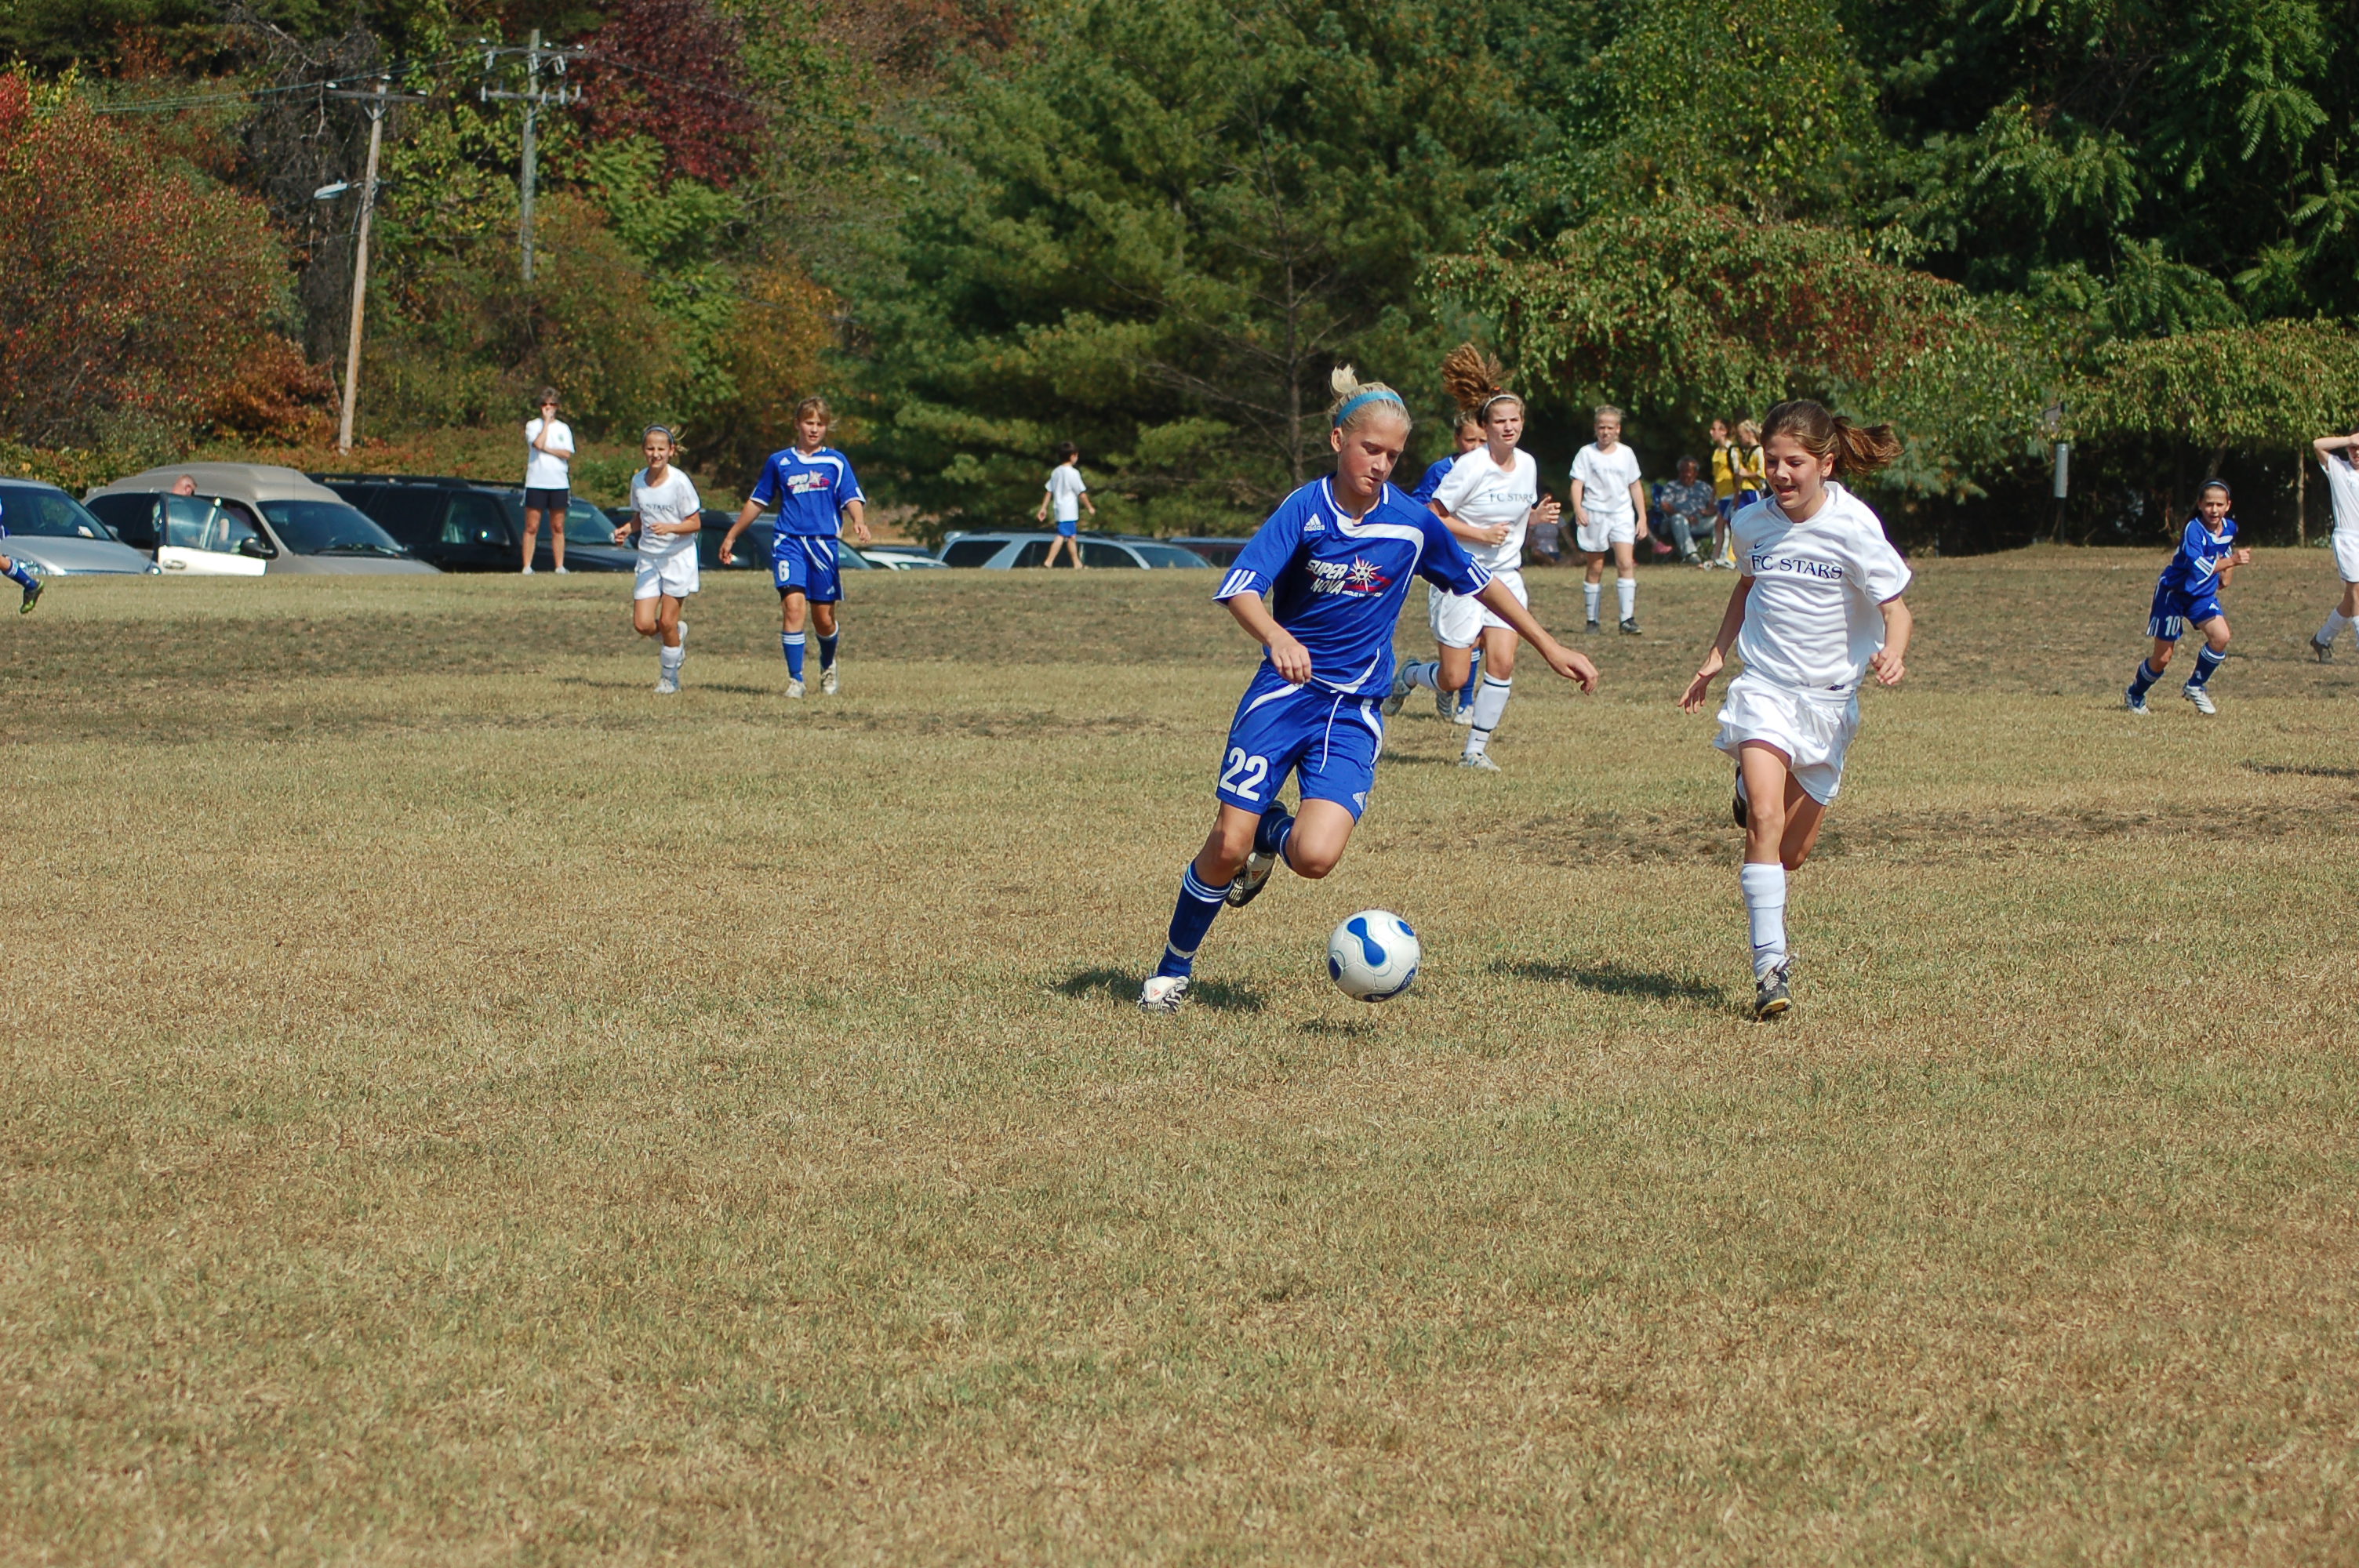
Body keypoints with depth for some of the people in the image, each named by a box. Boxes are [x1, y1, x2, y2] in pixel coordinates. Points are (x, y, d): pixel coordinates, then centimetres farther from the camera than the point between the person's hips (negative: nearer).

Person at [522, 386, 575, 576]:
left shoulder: (563, 428, 11)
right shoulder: (533, 425, 4)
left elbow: (567, 453, -1)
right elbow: (538, 443, -16)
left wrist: (547, 449, -11)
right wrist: (546, 421, -8)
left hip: (559, 483, 2)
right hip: (536, 483, -2)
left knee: (558, 528, 4)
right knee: (532, 527, -4)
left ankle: (560, 566, 7)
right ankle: (527, 566, -3)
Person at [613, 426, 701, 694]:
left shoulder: (679, 482, -14)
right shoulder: (638, 481, 1)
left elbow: (695, 523, -9)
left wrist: (669, 528, -26)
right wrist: (627, 530, -6)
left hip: (678, 558, -4)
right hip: (649, 558, 4)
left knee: (667, 622, -3)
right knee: (643, 625, -6)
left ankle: (669, 677, 17)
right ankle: (677, 633, 27)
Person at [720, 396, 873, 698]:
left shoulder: (836, 462, 7)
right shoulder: (779, 462, 11)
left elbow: (852, 498, -1)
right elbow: (757, 502, 20)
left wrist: (859, 521, -24)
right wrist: (732, 536, 23)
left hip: (823, 544, 0)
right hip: (789, 542, 0)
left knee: (823, 618, 4)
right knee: (793, 605, -19)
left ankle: (827, 666, 35)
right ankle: (795, 680, -15)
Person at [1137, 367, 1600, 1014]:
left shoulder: (1413, 524, -3)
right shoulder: (1305, 510, -10)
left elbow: (1480, 584, 12)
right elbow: (1239, 588, -23)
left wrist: (1552, 649, 16)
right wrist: (1277, 639, -43)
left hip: (1355, 711, 1)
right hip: (1285, 692, -1)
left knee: (1316, 856, -20)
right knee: (1228, 847, -9)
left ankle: (1274, 835, 18)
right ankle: (1172, 970, 16)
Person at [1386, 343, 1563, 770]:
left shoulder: (1527, 464, 3)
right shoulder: (1472, 466, -16)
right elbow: (1431, 517, -14)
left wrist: (1536, 514, -1)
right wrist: (1480, 533, -20)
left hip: (1505, 575, 5)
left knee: (1502, 662, -11)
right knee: (1455, 677, -4)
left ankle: (1476, 748, 3)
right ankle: (1409, 677, 31)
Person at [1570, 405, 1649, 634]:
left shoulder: (1626, 454, 11)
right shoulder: (1587, 453, 2)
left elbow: (1635, 486, 17)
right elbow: (1577, 483, -4)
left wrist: (1642, 517, 13)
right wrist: (1578, 509, -21)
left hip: (1622, 514, 1)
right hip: (1594, 514, -1)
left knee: (1626, 564, -13)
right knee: (1595, 569, 3)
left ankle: (1628, 619, -15)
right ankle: (1592, 620, 12)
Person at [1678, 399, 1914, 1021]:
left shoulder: (1852, 526, -13)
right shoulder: (1753, 523, -1)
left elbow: (1896, 607, -12)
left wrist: (1892, 654, -32)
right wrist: (1716, 656, 16)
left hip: (1829, 695, -1)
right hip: (1764, 686, 1)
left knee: (1792, 852, 10)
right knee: (1765, 819, -23)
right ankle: (1770, 963, -22)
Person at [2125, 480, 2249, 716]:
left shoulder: (2229, 528, -3)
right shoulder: (2194, 529, -26)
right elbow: (2199, 567, -41)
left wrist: (2226, 573, 7)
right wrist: (2231, 561, -50)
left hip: (2202, 594, 5)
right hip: (2173, 592, -5)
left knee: (2221, 636, -21)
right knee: (2162, 658, 0)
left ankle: (2195, 687, 1)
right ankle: (2134, 696, 28)